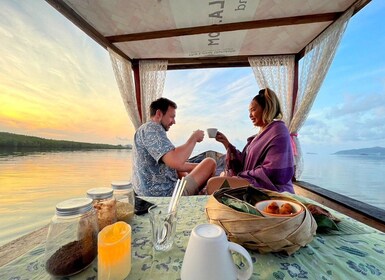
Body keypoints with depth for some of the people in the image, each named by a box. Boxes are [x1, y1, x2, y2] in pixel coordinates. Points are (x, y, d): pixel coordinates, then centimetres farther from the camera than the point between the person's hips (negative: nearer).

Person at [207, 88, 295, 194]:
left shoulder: (278, 130, -9)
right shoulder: (262, 133, 16)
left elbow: (272, 173, -20)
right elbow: (244, 162, 9)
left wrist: (240, 176, -13)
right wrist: (226, 142, 4)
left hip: (271, 190, -9)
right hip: (255, 182, 9)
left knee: (214, 183, -23)